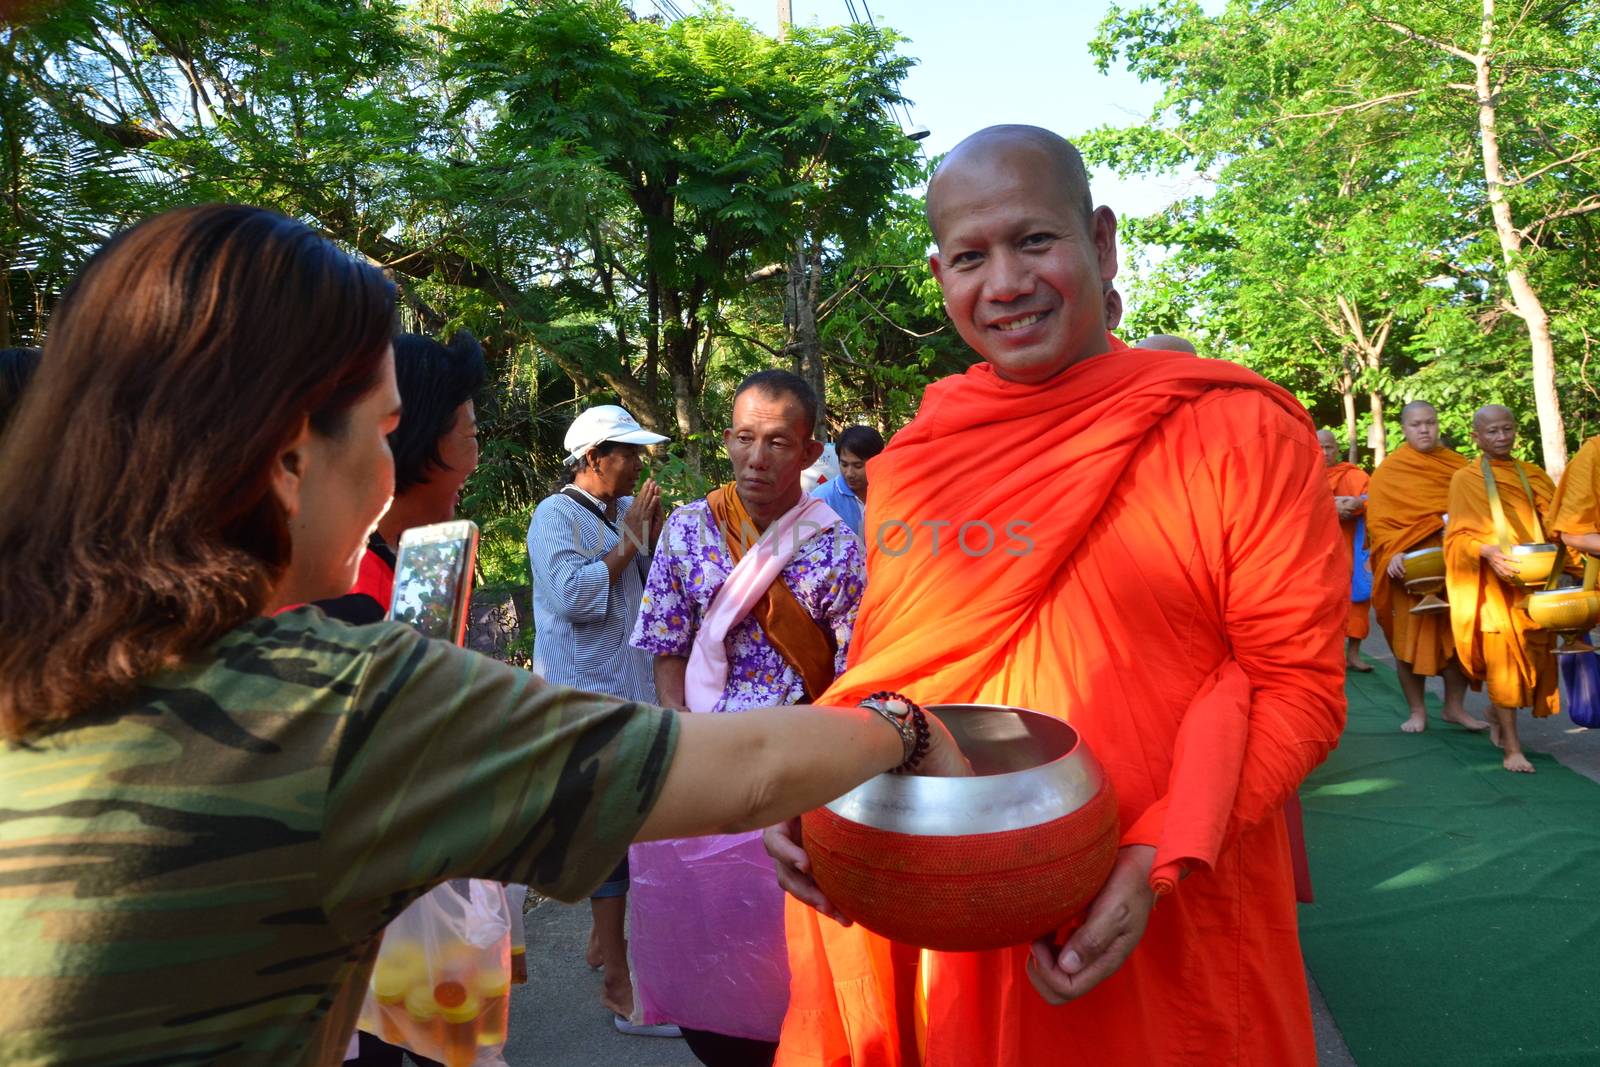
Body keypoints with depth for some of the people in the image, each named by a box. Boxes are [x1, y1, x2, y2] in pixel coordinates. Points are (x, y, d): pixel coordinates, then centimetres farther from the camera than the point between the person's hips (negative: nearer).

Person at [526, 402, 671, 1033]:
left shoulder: (624, 512, 14)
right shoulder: (556, 516, -10)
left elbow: (654, 589, 15)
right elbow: (572, 596, -24)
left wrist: (651, 537, 1)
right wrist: (628, 542, -15)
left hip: (630, 685, 8)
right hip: (589, 695, -8)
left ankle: (603, 939, 34)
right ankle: (619, 987, 0)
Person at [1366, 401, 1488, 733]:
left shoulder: (1458, 465, 11)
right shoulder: (1389, 470, 2)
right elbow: (1377, 519, -5)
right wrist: (1391, 553, -20)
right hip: (1411, 567, -3)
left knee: (1458, 633, 3)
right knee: (1410, 635, 1)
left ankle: (1455, 706, 17)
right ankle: (1417, 710, 12)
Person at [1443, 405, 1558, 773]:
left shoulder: (1532, 475, 13)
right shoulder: (1465, 478, 1)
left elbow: (1550, 524, 13)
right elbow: (1457, 536, -4)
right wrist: (1486, 551, -23)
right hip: (1492, 582, -4)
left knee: (1535, 653, 6)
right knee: (1503, 656, -7)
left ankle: (1496, 711, 33)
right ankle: (1511, 747, -1)